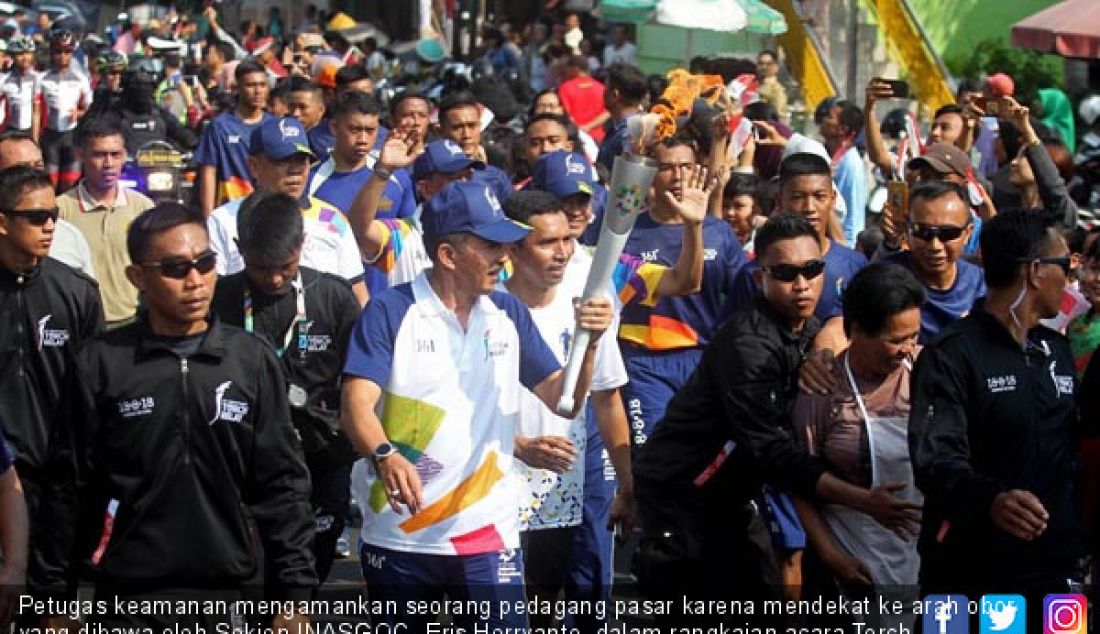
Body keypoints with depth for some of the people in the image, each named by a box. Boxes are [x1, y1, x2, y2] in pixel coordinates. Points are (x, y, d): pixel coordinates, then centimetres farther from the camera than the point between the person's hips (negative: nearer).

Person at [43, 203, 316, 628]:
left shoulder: (253, 360, 2)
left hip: (227, 597, 1)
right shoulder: (101, 364, -1)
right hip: (126, 598, -1)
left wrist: (295, 596, -1)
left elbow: (282, 485, 3)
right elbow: (70, 486, 3)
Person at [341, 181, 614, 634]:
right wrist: (385, 456, -37)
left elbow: (564, 402, 5)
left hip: (488, 533, 2)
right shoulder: (390, 313, -6)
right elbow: (357, 404, -17)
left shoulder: (509, 314, 7)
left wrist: (587, 342, -13)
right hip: (398, 536, -2)